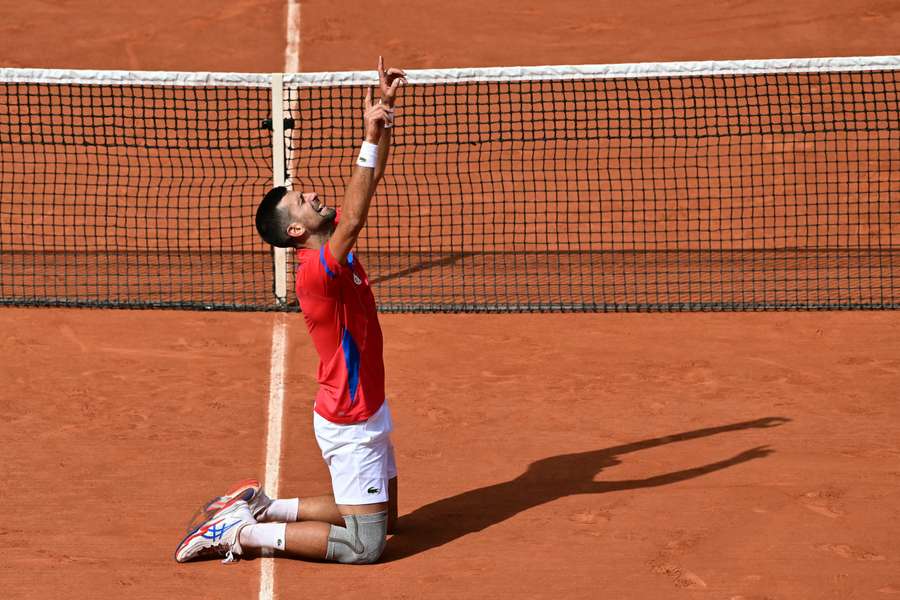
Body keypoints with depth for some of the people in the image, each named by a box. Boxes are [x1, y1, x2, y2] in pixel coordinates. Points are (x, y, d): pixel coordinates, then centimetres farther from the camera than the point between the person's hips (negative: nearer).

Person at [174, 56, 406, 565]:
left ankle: (260, 506, 20)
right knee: (366, 544, -5)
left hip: (365, 412, 9)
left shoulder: (337, 243, 1)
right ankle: (241, 534, -1)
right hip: (350, 424, -9)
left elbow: (371, 179, 4)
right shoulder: (317, 271, -24)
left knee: (383, 518, 19)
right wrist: (372, 137, -42)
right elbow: (355, 217, -41)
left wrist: (386, 107, -7)